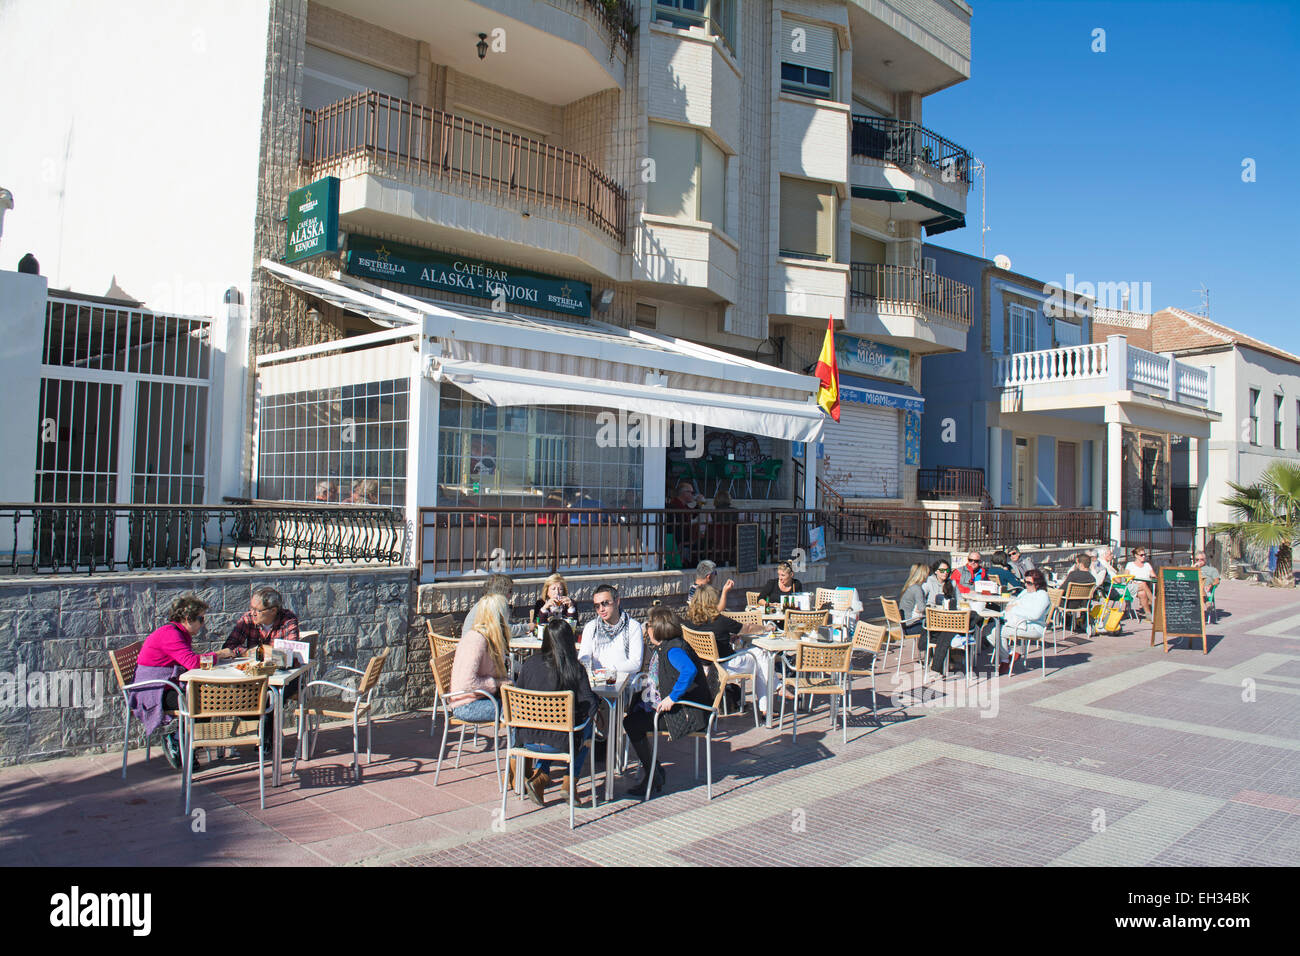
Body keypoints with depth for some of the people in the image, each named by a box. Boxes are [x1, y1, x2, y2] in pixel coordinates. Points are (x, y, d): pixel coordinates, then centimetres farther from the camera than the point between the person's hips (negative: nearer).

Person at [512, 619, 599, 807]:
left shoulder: (530, 664, -5)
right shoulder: (575, 669, -14)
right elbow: (589, 708, -15)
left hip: (527, 739, 3)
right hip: (560, 743, -3)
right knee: (587, 725, 29)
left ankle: (541, 775, 19)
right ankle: (569, 781, 25)